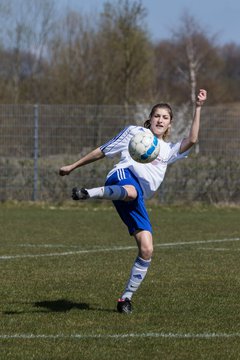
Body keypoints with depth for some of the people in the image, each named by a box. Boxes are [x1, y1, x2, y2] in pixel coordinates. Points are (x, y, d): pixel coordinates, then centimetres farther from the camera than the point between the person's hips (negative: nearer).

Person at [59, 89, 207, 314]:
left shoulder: (169, 150, 31)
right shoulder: (134, 132, 23)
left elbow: (191, 140, 12)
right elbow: (102, 151, 28)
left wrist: (198, 108, 6)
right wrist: (73, 166, 28)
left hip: (137, 200, 4)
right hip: (124, 175, -4)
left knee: (146, 250, -9)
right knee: (131, 191, -45)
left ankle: (126, 298, 2)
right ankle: (89, 193, -67)